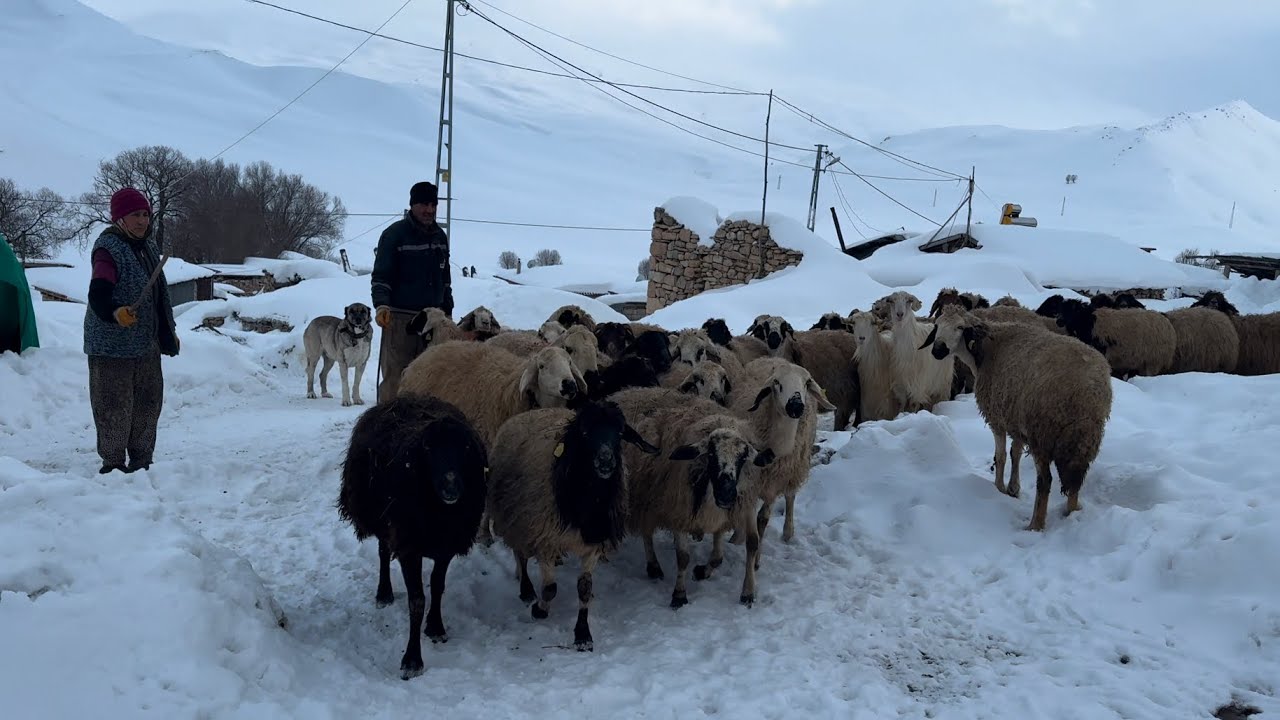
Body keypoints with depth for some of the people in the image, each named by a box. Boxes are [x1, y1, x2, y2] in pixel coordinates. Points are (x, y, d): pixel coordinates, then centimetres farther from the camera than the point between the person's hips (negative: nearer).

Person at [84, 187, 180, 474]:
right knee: (114, 407, -2)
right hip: (112, 345, -8)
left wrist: (170, 332, 25)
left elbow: (160, 294, 22)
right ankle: (113, 463, 11)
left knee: (149, 402, 14)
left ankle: (141, 461, 26)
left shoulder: (148, 247, 14)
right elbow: (98, 295, -24)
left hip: (147, 343, 9)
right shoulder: (108, 247, -13)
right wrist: (115, 313, -44)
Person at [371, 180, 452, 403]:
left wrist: (447, 313, 21)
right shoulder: (395, 234, -4)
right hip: (400, 318, -6)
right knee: (395, 378, -6)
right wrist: (381, 305, -22)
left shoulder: (440, 236, 15)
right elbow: (380, 275, -7)